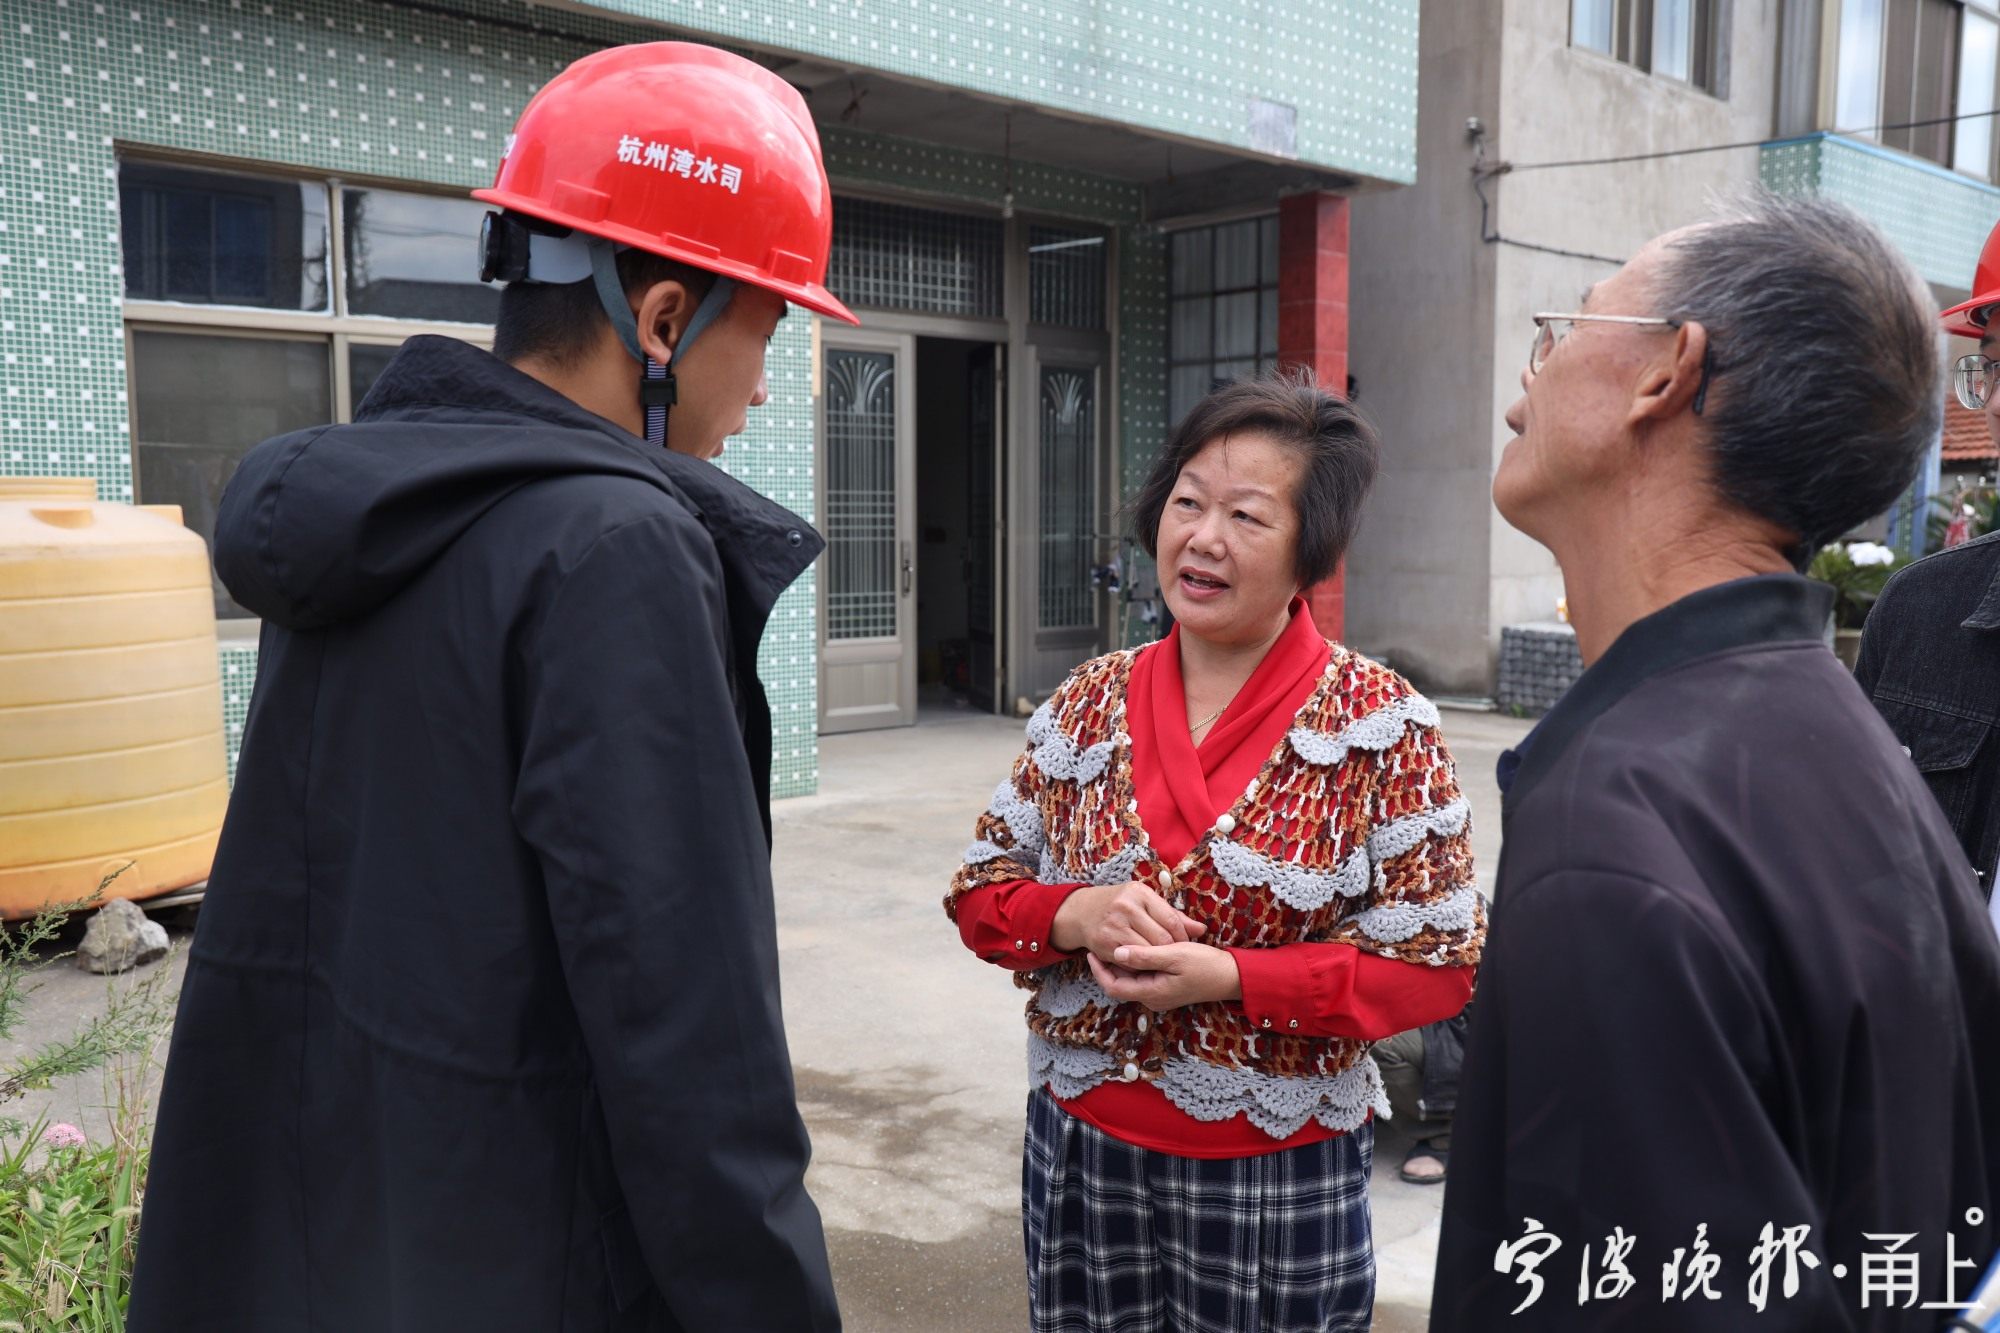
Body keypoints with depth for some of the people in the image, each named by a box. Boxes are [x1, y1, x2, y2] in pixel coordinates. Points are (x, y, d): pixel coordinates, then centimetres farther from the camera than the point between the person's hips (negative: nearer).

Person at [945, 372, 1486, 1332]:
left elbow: (1437, 964, -11)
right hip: (1079, 1152, 3)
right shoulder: (1088, 704, 0)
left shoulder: (1382, 727, -10)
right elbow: (980, 892, 5)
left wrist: (1231, 979, -22)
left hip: (1279, 1176, -3)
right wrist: (1074, 916, -17)